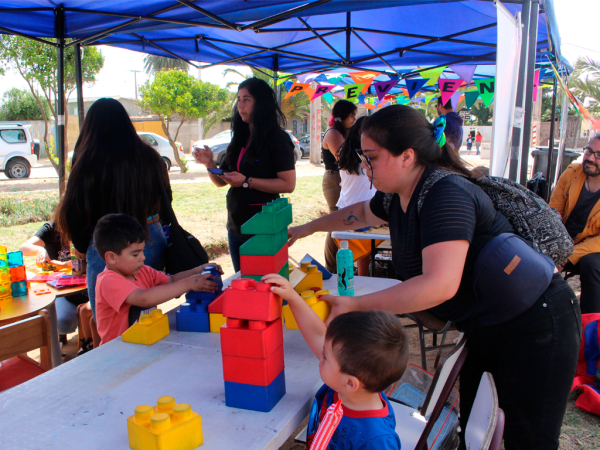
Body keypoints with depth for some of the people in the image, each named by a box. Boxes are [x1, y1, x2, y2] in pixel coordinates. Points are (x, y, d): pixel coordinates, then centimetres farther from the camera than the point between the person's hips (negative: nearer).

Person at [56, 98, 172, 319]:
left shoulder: (88, 162, -12)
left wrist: (82, 247, 11)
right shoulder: (149, 156, 2)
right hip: (153, 243, 5)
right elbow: (165, 200, 12)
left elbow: (76, 213, -7)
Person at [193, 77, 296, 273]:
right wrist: (209, 163, -6)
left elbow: (288, 184, -19)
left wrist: (246, 182, -22)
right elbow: (221, 181, 13)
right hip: (236, 225, 7)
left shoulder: (277, 138, -10)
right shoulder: (240, 139, 11)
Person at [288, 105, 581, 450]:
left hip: (533, 323, -9)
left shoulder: (446, 195, -28)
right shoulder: (397, 196, 1)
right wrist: (306, 229, 29)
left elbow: (440, 284, -37)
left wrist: (355, 304, -32)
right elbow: (362, 214, 25)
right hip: (478, 327, 9)